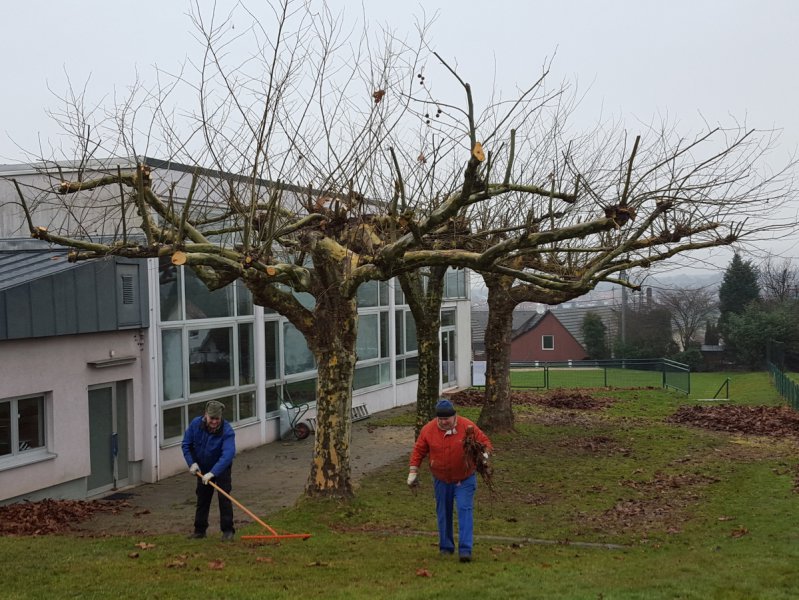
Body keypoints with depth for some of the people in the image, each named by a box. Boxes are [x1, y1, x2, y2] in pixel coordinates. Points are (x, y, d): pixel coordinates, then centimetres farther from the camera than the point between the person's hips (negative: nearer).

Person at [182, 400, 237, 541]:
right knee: (202, 499, 11)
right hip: (202, 469, 4)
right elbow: (186, 444, -5)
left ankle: (227, 530, -2)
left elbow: (227, 455, -41)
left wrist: (212, 473, -50)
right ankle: (199, 529, 22)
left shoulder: (227, 431, -31)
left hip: (222, 468, -4)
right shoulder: (195, 424, -18)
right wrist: (192, 463, -18)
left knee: (224, 498, -10)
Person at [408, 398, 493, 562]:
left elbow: (484, 441, -5)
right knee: (443, 513, 11)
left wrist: (485, 453, -25)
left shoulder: (467, 426, -14)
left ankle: (465, 550, -14)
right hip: (441, 480, 2)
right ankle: (446, 547, 27)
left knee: (465, 510, -13)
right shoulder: (428, 430, -9)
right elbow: (418, 451, 0)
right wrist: (413, 471, -3)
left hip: (464, 479, -2)